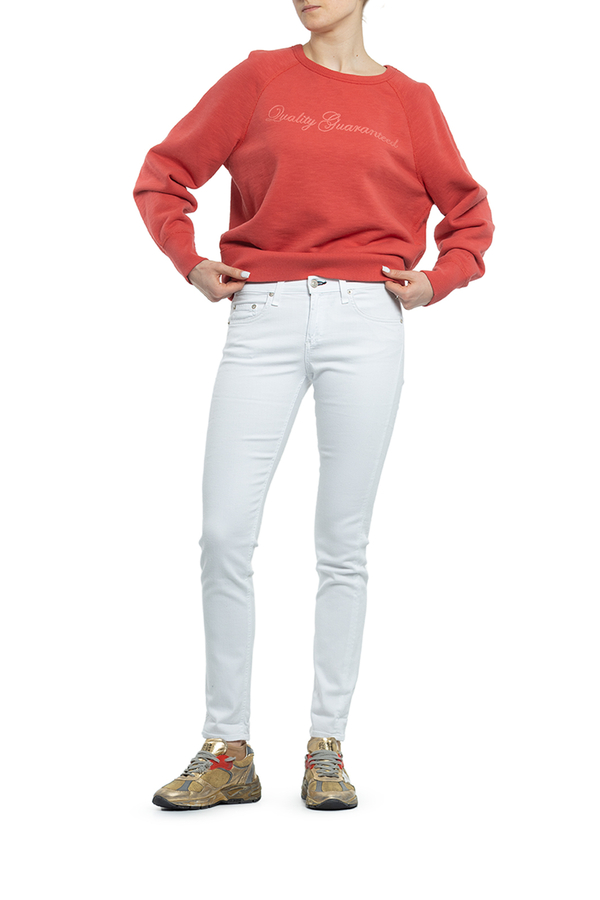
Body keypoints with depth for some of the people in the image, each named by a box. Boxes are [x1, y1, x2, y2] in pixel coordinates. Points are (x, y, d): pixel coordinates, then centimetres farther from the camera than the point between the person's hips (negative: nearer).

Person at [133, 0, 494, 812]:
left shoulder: (408, 100, 11)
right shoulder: (261, 78, 11)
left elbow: (470, 211, 20)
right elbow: (164, 174, 15)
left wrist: (436, 282, 5)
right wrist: (190, 263, 3)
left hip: (365, 320, 0)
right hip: (264, 317, 1)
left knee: (343, 545, 1)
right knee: (225, 535, -6)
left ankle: (327, 750, 11)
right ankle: (227, 751, 6)